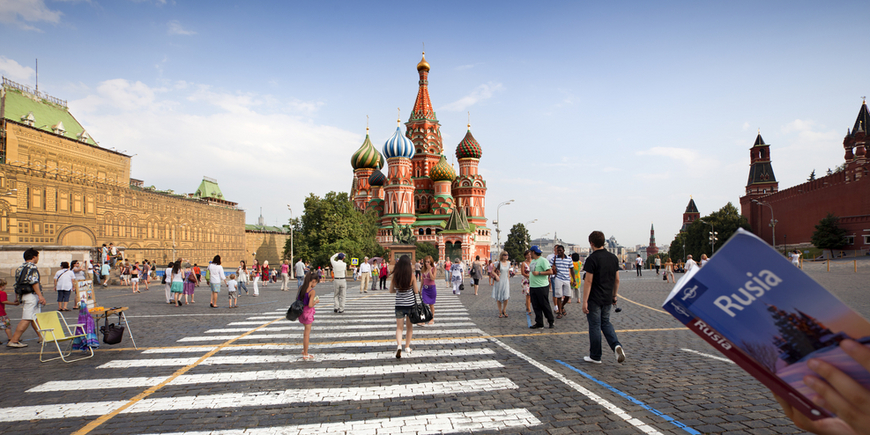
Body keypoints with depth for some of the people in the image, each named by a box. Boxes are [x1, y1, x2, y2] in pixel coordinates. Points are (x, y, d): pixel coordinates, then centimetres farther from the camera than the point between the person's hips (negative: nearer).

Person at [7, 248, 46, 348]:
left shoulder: (20, 268, 17)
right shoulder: (32, 267, -11)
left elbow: (17, 283, 20)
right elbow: (34, 282, -20)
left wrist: (18, 297, 25)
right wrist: (40, 295, -21)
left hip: (23, 295, 10)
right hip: (31, 295, -10)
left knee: (35, 317, 15)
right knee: (27, 319, -8)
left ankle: (41, 337, 21)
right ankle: (13, 341, -9)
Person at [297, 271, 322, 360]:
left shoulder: (300, 287, -1)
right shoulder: (312, 291, -22)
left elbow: (297, 298, 8)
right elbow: (310, 305, -25)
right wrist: (316, 302, -8)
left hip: (300, 311, 7)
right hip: (307, 312, -7)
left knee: (306, 331, 26)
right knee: (307, 333, 6)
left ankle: (304, 350, 32)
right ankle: (305, 355, 16)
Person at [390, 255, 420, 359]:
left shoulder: (395, 275, -5)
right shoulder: (411, 275, -10)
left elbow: (391, 290, 3)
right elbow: (416, 291, -6)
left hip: (399, 304, 1)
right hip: (410, 304, -1)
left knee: (399, 327, 7)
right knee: (410, 327, 15)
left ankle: (399, 345, -14)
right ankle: (407, 348, 22)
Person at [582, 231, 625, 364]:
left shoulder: (592, 259, -15)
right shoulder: (613, 258, 4)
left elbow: (588, 281, -18)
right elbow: (617, 280, 10)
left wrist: (584, 302, -15)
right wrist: (614, 296, 21)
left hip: (594, 299, -6)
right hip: (607, 299, 6)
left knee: (595, 326, 4)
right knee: (606, 323, 20)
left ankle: (595, 356, 14)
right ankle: (616, 345, -2)